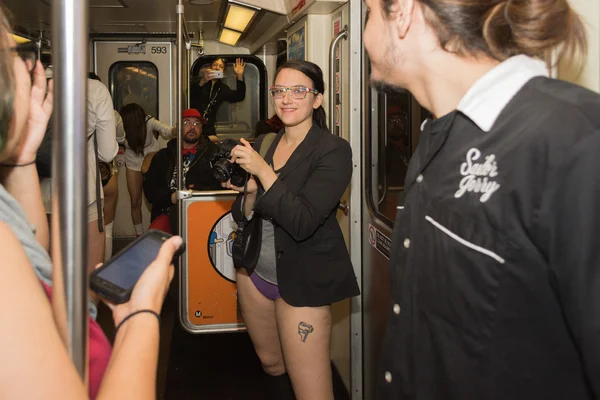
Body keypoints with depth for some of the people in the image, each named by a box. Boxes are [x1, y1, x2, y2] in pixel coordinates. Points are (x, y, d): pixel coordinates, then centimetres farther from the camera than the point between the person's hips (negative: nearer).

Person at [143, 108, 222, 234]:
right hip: (168, 212, 2)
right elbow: (149, 187, 14)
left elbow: (222, 184, 3)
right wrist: (171, 197, -4)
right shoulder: (163, 156, 22)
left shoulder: (213, 152, 13)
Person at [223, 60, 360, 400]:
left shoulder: (333, 151, -14)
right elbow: (242, 216, 8)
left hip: (302, 281, -6)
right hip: (255, 271, 6)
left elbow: (302, 223, -24)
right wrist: (250, 192, -13)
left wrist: (263, 171, -24)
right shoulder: (262, 143, 4)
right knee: (271, 364, 23)